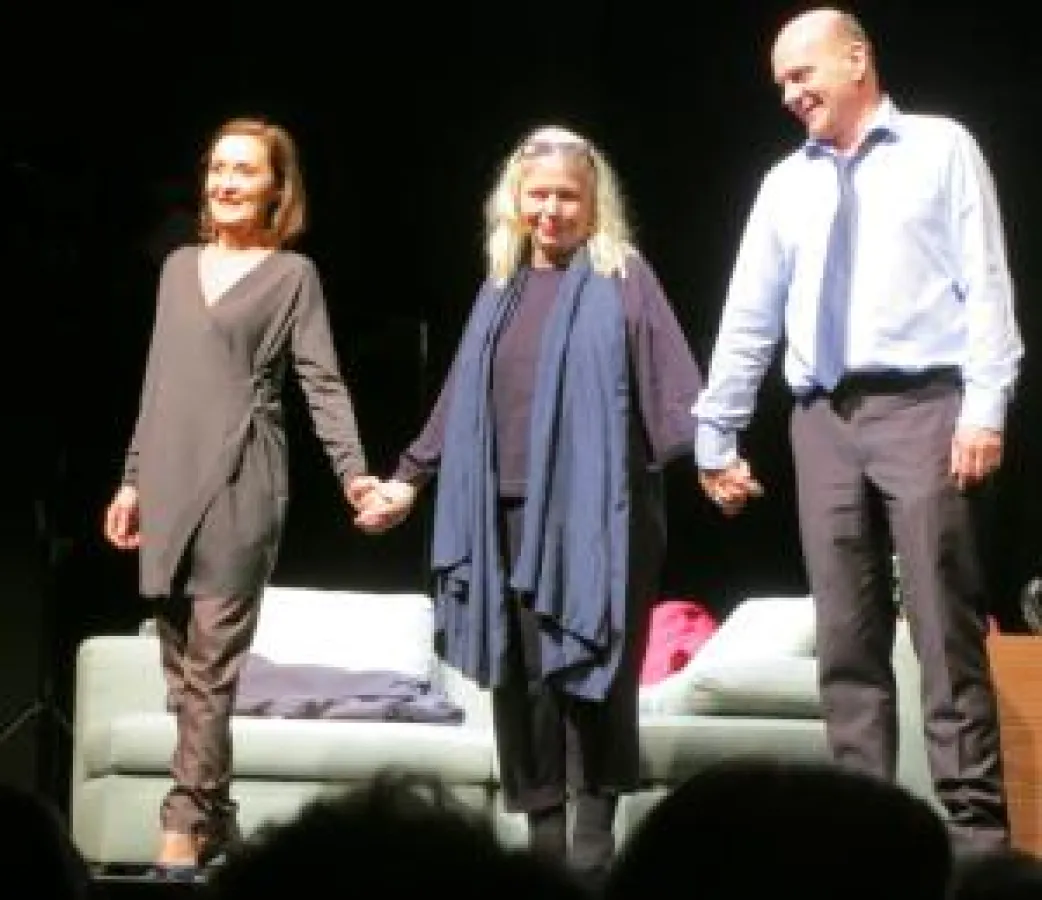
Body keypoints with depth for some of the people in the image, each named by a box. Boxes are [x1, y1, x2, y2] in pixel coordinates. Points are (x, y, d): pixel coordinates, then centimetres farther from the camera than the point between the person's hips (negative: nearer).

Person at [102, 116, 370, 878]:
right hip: (169, 484, 6)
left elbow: (322, 383, -6)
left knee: (212, 661, -8)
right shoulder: (178, 266, 16)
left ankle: (186, 824, -7)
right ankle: (215, 813, 13)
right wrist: (133, 477, 17)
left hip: (239, 483, -5)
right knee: (181, 661, 6)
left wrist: (353, 472, -19)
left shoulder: (292, 274, 1)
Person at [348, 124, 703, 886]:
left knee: (590, 672, -6)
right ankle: (544, 836, 11)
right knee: (522, 677, 4)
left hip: (594, 512, -5)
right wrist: (409, 479, 24)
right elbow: (461, 398, 23)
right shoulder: (503, 287, 17)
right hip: (510, 513, 5)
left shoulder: (622, 277, 2)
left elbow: (669, 378, -7)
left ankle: (595, 837, 2)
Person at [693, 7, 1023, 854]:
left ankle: (975, 823, -4)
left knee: (946, 629, -6)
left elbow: (986, 282, -3)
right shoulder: (785, 184, 16)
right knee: (846, 638, 4)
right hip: (824, 418, 5)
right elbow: (749, 318, 16)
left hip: (922, 405, -5)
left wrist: (986, 406, -13)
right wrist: (716, 437, 14)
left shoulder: (941, 149, 4)